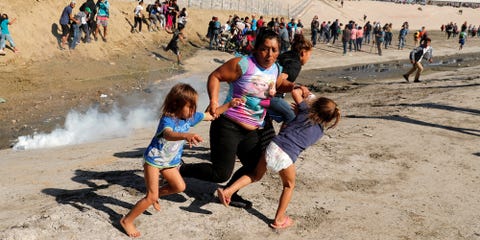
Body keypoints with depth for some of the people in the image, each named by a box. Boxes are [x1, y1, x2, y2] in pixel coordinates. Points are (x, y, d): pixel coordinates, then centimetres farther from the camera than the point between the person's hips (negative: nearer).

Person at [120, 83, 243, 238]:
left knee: (179, 187, 14)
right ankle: (127, 221, 8)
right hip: (154, 159, -7)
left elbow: (211, 115, 4)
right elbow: (168, 135, -55)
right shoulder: (167, 120, -31)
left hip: (170, 162, 7)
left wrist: (229, 105, -7)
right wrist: (186, 136, -74)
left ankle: (156, 194, 38)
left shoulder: (190, 117, -9)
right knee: (151, 197, -8)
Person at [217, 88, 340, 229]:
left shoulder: (305, 111, 12)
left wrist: (302, 91, 38)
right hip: (287, 157, -2)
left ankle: (228, 190, 12)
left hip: (273, 145, 2)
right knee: (289, 186, 25)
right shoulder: (320, 132, 14)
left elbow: (295, 92, 15)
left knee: (256, 175, 25)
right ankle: (279, 219, 25)